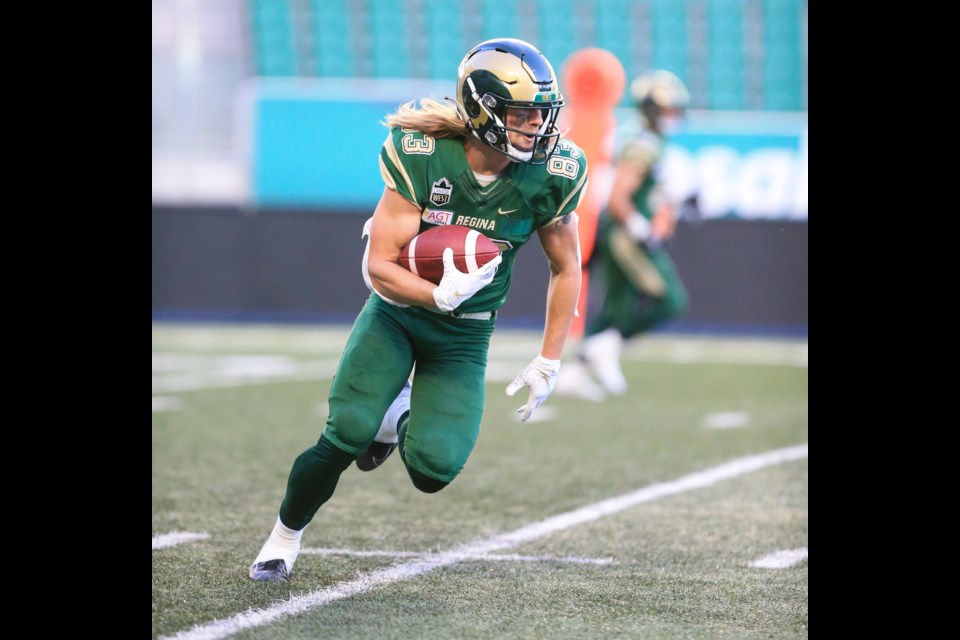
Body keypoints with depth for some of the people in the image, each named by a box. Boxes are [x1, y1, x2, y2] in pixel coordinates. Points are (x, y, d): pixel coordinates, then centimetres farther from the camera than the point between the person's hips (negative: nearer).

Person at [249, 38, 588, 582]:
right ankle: (286, 534, 8)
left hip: (463, 339, 1)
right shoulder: (421, 155, -23)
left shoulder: (550, 175, -17)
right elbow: (379, 266, -20)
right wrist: (440, 295, -38)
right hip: (396, 313, -1)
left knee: (434, 468, -18)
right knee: (348, 434, -21)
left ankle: (401, 415, 20)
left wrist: (549, 363, -1)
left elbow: (566, 269, 0)